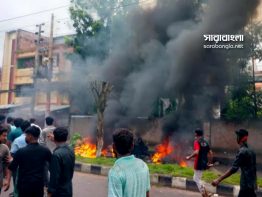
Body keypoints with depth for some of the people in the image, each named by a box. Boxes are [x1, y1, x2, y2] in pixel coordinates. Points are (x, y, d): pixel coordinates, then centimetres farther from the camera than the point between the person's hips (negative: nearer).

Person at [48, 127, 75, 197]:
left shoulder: (56, 154, -22)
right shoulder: (71, 151, 0)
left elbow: (54, 176, -20)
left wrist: (50, 191, -13)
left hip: (59, 191, -7)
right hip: (68, 189, 7)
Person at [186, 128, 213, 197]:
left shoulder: (197, 142, -14)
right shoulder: (205, 142, 10)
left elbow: (196, 152, -28)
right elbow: (210, 153, 13)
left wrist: (189, 157, -15)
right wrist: (209, 162, 22)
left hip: (198, 164, -8)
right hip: (204, 163, 8)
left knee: (197, 179, 6)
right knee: (195, 178, 22)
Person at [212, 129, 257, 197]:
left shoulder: (242, 152, -18)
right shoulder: (251, 151, 10)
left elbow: (233, 169, -26)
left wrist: (218, 180, -27)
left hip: (246, 185, -9)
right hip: (251, 184, 9)